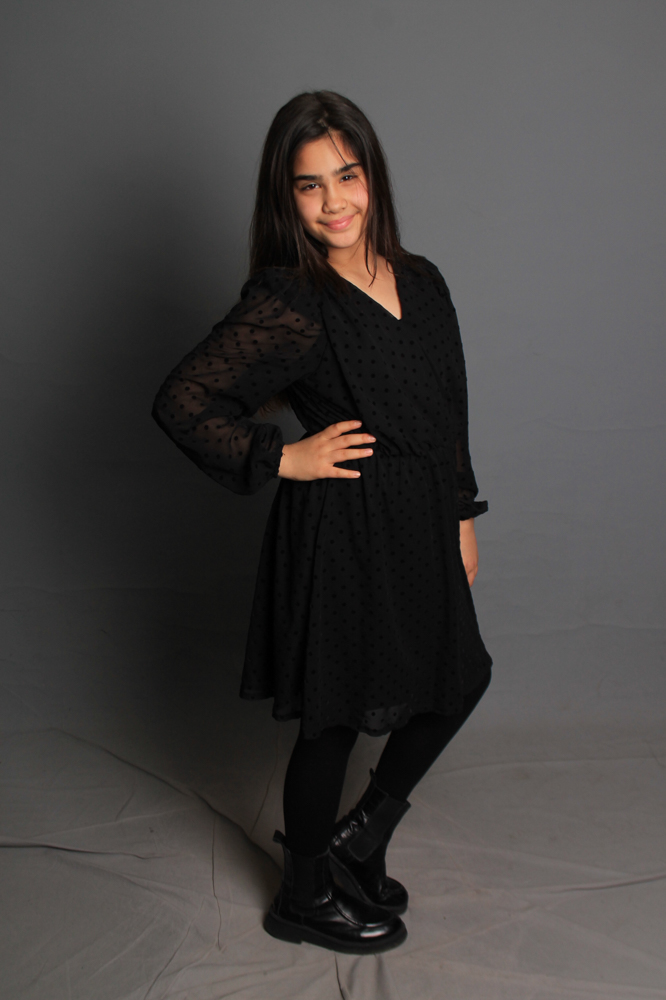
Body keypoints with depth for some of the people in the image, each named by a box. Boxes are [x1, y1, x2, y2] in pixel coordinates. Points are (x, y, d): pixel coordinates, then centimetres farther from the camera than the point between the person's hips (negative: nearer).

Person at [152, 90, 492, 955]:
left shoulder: (420, 282, 5)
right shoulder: (287, 305, -17)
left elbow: (448, 416, 12)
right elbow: (182, 402, -19)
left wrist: (462, 515, 12)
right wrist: (284, 460, -16)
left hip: (418, 529, 8)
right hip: (339, 534, -7)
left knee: (455, 683, 19)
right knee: (332, 721, 8)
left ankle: (359, 839, 40)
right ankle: (307, 899, 33)